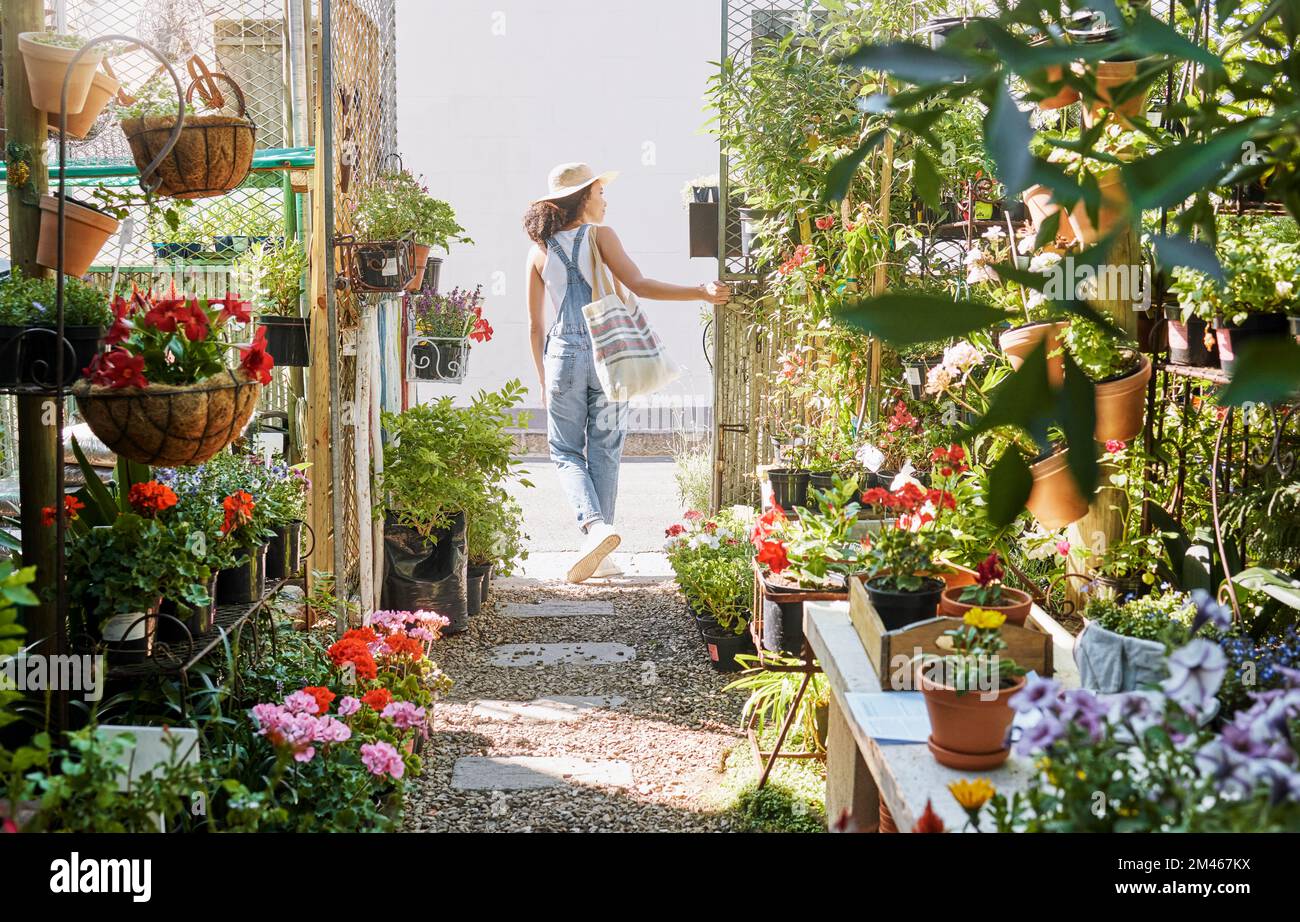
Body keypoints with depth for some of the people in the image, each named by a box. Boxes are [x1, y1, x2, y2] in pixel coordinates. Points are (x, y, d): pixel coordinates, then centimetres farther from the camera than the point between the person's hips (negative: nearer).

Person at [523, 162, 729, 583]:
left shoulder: (540, 250, 6)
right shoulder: (599, 234, -3)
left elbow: (535, 325, 9)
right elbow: (638, 285, -14)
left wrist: (543, 380, 18)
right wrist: (701, 292, -15)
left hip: (563, 355, 1)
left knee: (565, 451, 10)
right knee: (604, 453, 7)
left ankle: (594, 524, -16)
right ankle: (601, 556, 10)